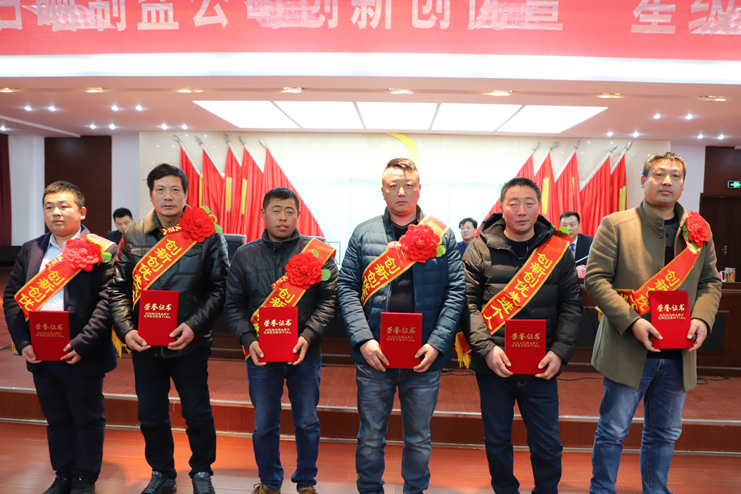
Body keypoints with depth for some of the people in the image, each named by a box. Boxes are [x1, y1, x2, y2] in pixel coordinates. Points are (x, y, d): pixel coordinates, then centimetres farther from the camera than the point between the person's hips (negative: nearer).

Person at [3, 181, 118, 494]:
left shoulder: (103, 250, -9)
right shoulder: (30, 250, 9)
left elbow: (108, 301, -15)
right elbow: (11, 297, 9)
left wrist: (82, 345, -20)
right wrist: (22, 342, -2)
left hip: (81, 357, -5)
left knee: (87, 419, 10)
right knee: (56, 419, 19)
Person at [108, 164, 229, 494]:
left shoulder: (207, 235, -5)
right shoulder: (133, 237, 4)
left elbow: (218, 288, -6)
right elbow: (119, 289, 6)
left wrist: (194, 326, -16)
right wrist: (126, 330, -6)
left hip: (191, 344, -3)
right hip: (144, 343, 3)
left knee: (197, 414, 10)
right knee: (151, 415, 15)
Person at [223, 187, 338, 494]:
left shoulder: (318, 252, -3)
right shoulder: (245, 256, 2)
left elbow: (329, 298, -6)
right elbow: (233, 305, 2)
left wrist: (308, 336, -17)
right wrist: (248, 339, -13)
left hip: (305, 355, -1)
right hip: (261, 354, 1)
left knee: (307, 423, 13)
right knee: (264, 426, 14)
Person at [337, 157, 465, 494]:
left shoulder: (442, 235, 1)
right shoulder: (363, 233, 3)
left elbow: (456, 291, -1)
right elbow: (346, 287, 0)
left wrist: (437, 343, -11)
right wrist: (363, 339, -11)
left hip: (424, 357, 0)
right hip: (374, 355, 1)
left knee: (419, 439, 16)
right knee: (370, 437, 14)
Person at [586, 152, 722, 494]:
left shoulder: (698, 230, 9)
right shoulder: (615, 225, -6)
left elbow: (710, 282, 13)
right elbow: (595, 278, -11)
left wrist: (702, 318, -7)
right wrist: (631, 321, -21)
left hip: (678, 354, 5)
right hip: (629, 350, -4)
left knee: (664, 434, 19)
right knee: (613, 431, 7)